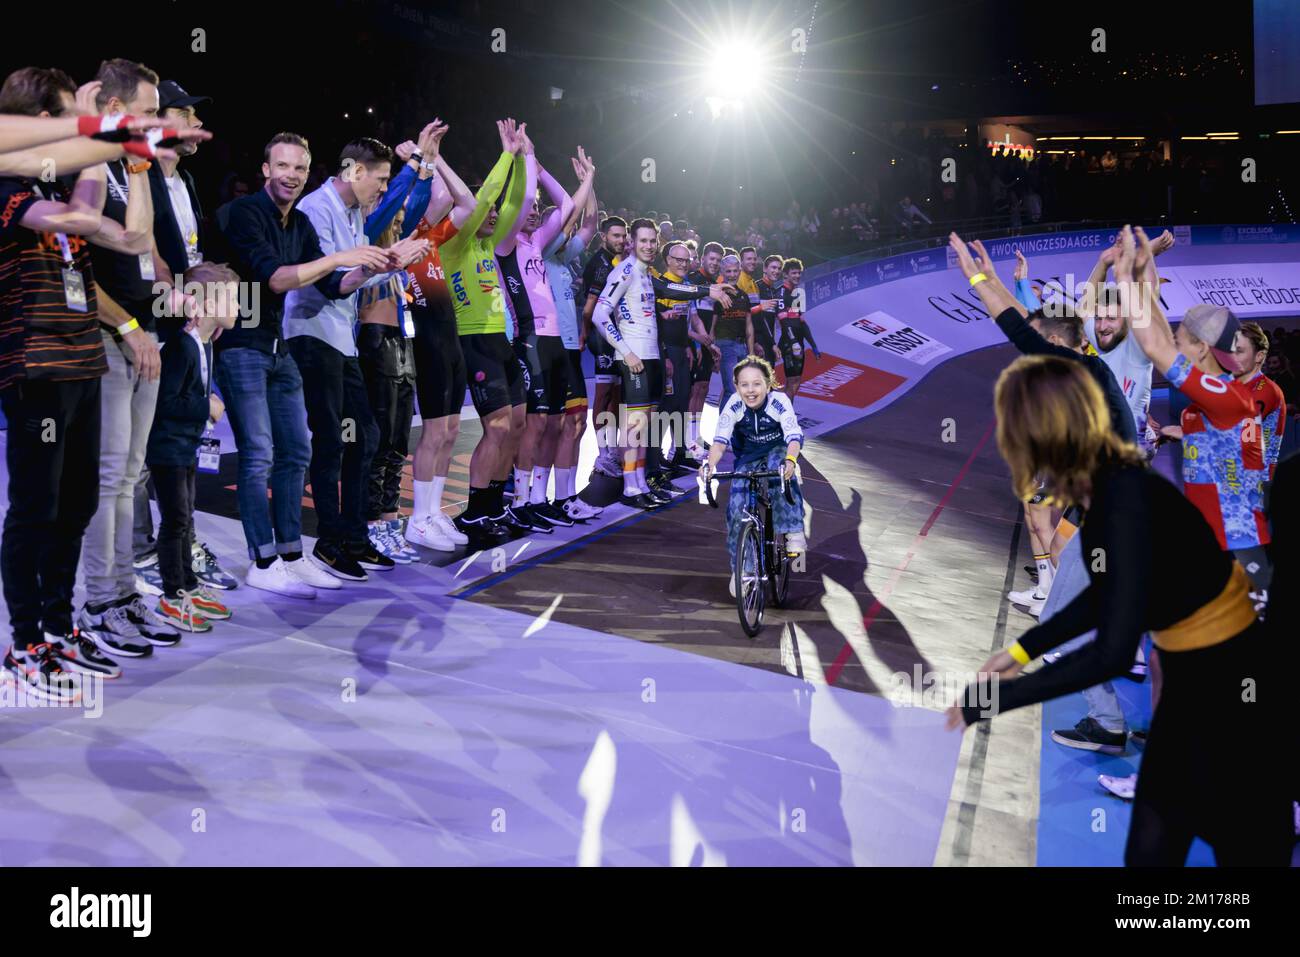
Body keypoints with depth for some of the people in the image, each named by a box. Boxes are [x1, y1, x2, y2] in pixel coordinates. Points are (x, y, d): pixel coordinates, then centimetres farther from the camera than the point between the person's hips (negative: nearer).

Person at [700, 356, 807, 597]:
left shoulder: (779, 402, -26)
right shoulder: (733, 406, -22)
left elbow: (794, 438, -34)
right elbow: (720, 440, -28)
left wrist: (790, 460, -55)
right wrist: (709, 464, -48)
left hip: (778, 451, -2)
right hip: (747, 457, 2)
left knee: (780, 469, -37)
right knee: (736, 507, -11)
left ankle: (793, 532, -28)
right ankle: (739, 567, 4)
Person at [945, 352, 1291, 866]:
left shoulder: (1126, 499, -29)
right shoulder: (1105, 487, -3)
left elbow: (1112, 653, -30)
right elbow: (1104, 598, 15)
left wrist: (991, 701, -24)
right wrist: (1021, 650, 15)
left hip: (1232, 685, -8)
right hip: (1190, 677, 9)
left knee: (1245, 850, 9)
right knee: (1150, 848, 16)